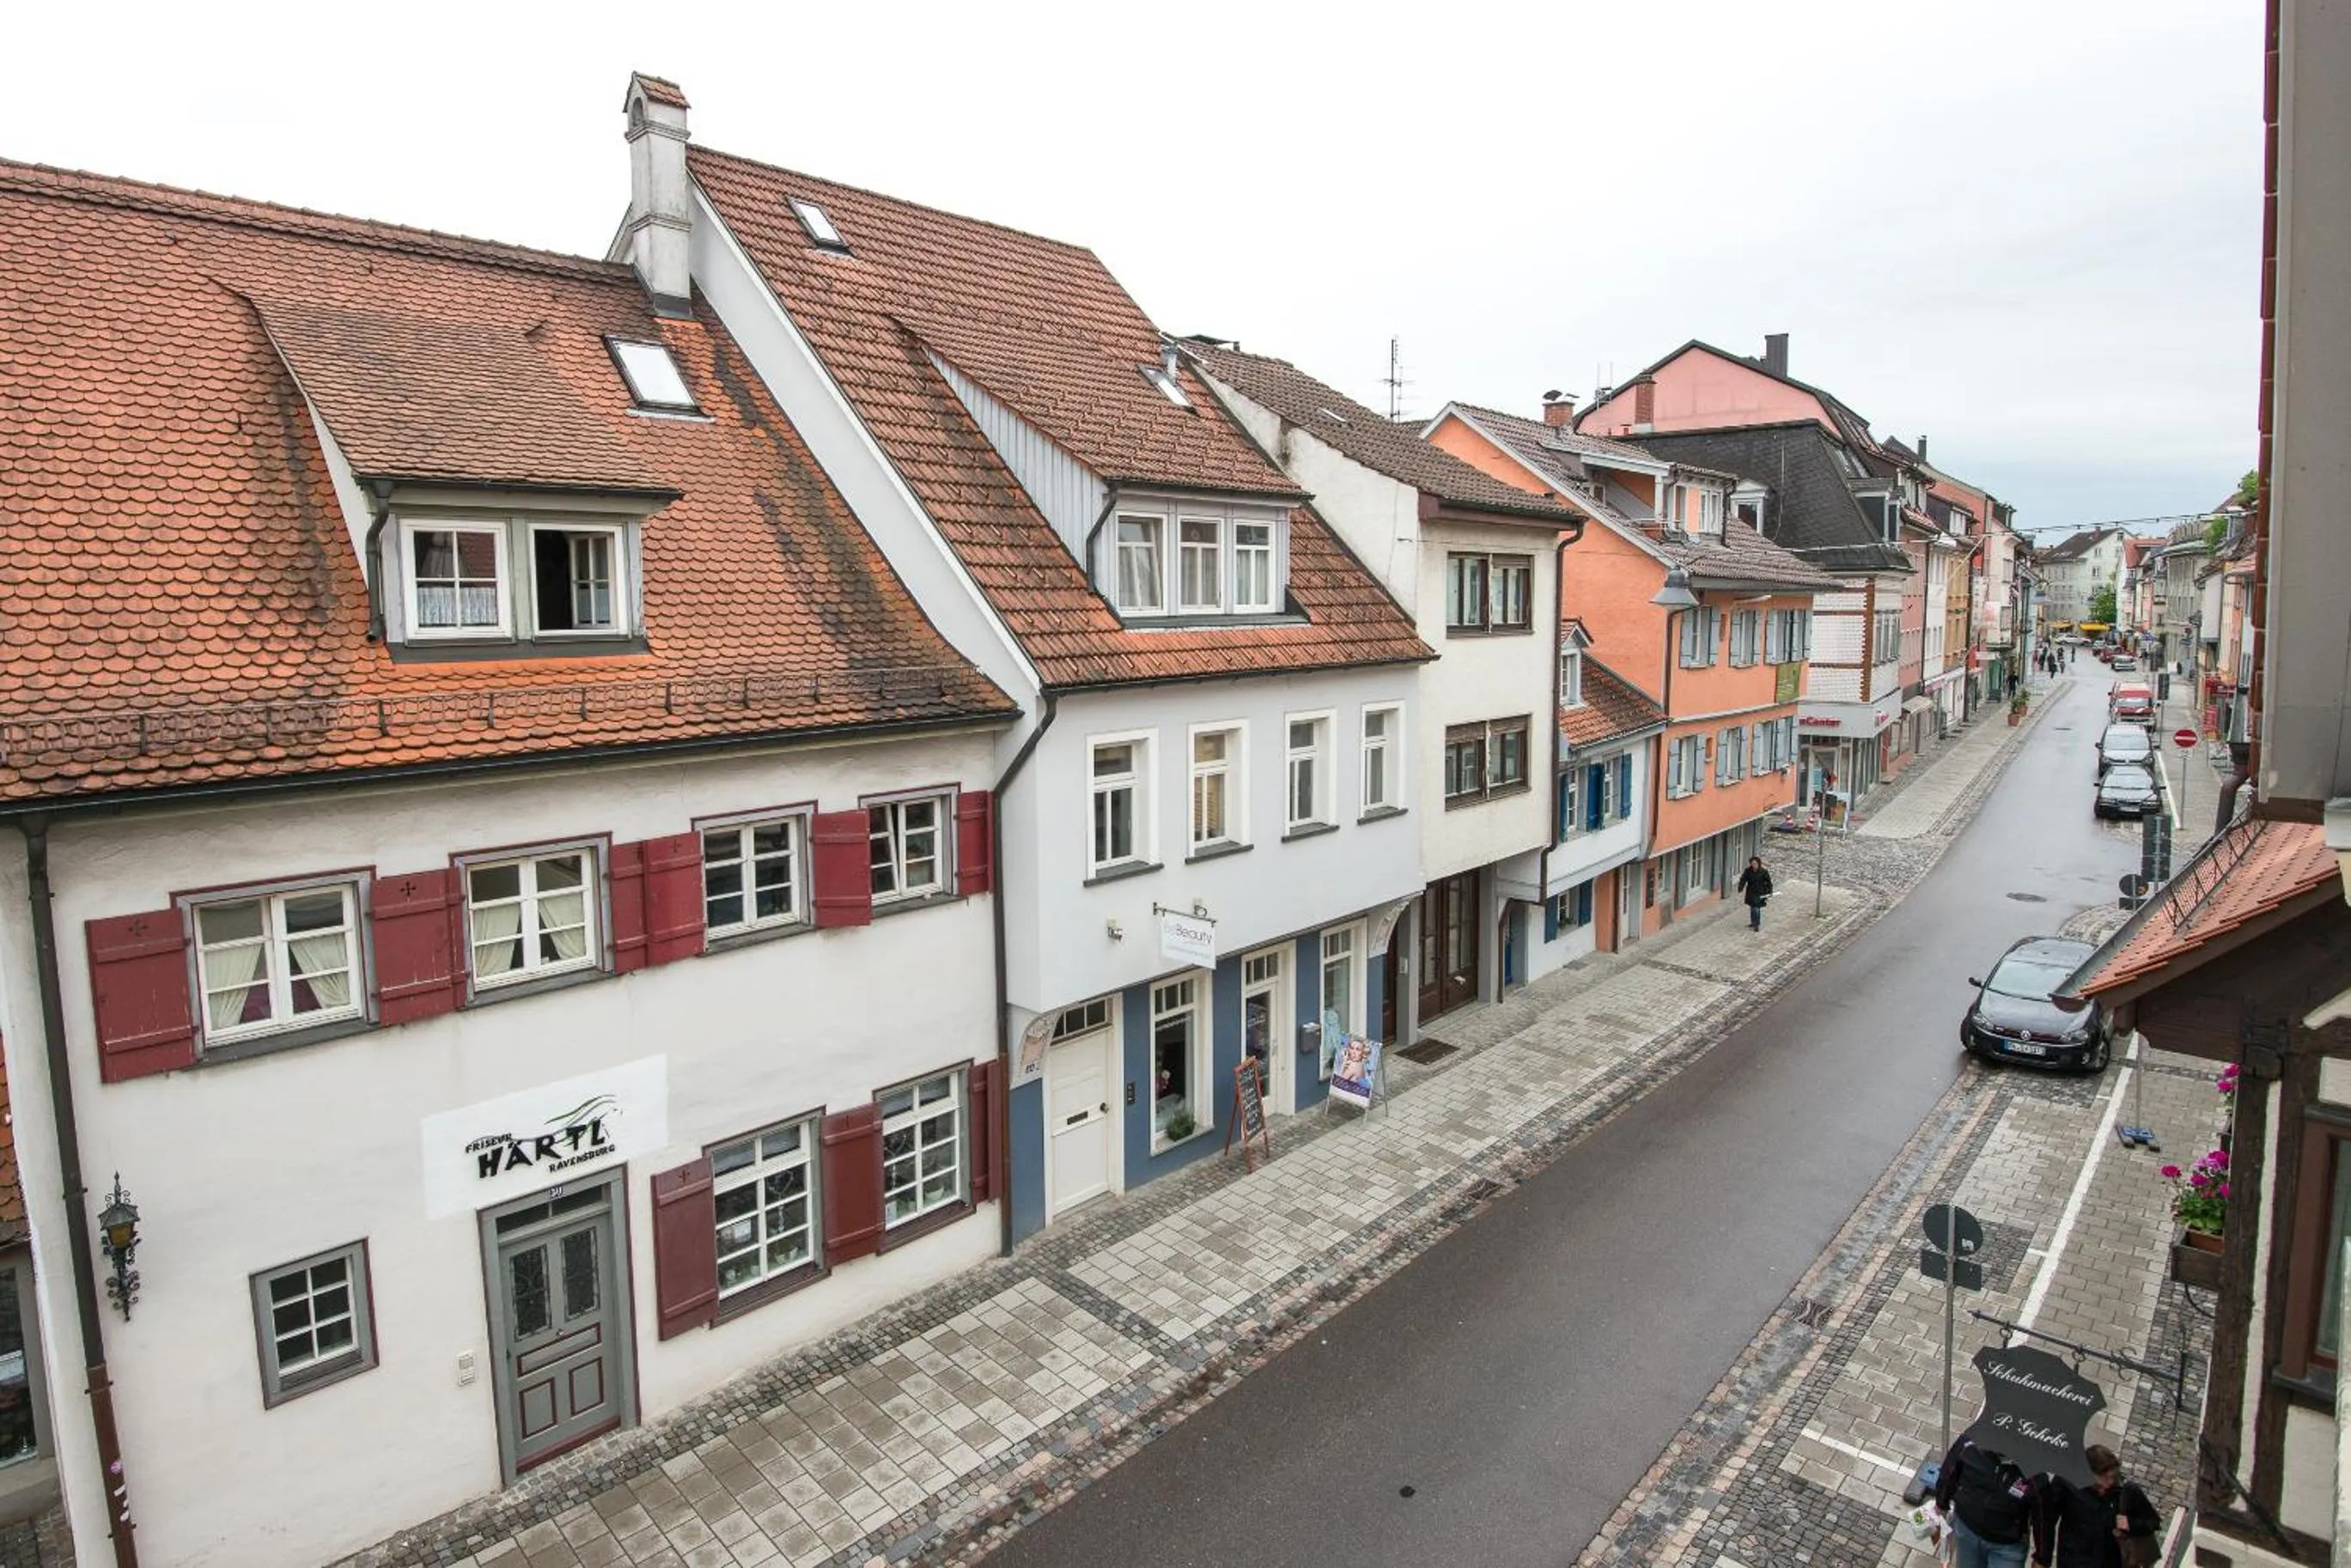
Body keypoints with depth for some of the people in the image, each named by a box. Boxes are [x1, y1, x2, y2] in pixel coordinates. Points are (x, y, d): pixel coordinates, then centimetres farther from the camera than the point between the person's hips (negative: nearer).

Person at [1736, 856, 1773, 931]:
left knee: (1757, 908, -9)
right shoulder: (1748, 871, -4)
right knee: (1752, 908, 14)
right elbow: (1743, 880, -5)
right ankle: (1753, 923, 30)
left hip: (1759, 893, -3)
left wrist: (1769, 892, -5)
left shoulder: (1763, 872, -9)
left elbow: (1768, 882, -1)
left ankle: (1757, 925, -3)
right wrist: (1740, 890, -13)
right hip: (1751, 892, 3)